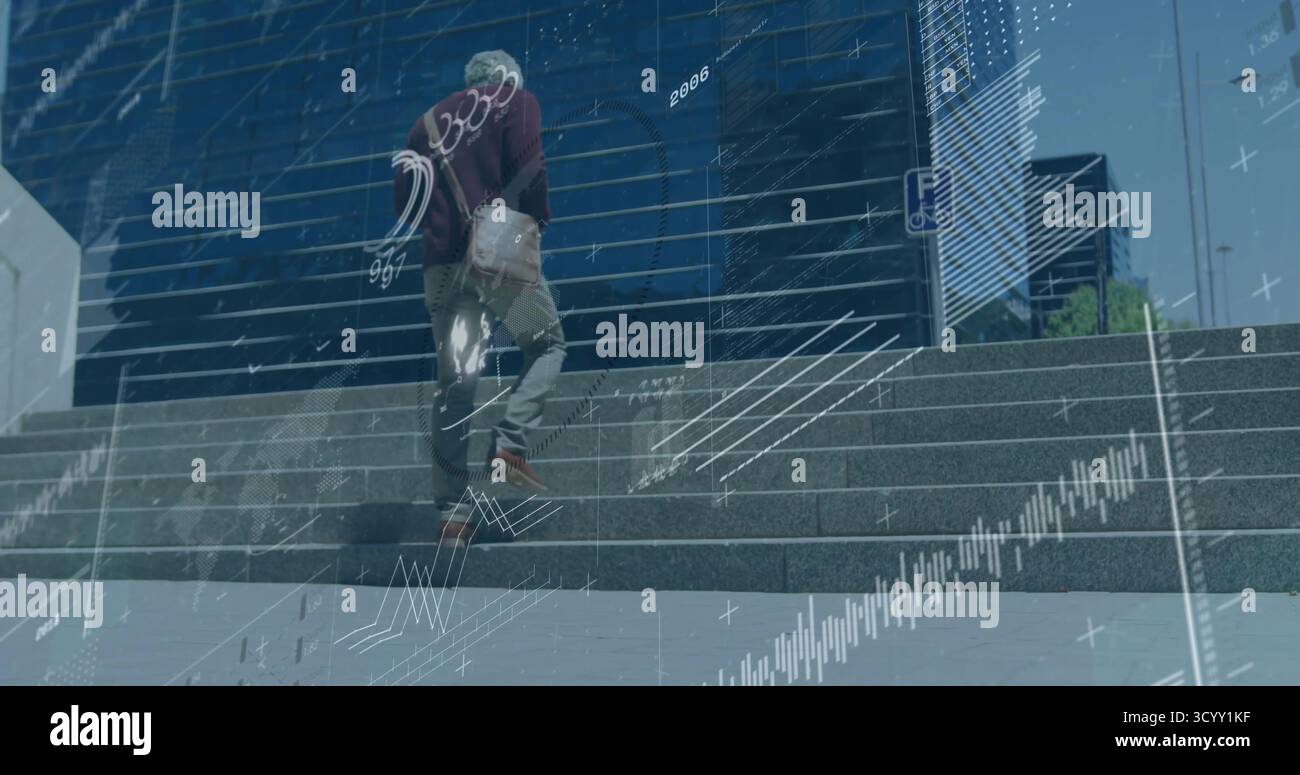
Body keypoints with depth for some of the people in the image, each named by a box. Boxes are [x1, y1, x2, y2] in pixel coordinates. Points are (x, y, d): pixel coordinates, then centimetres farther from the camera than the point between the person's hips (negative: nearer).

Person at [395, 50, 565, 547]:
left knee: (455, 383, 4)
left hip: (442, 263, 5)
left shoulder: (430, 119, 21)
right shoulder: (516, 101, 8)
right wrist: (540, 218, 5)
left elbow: (403, 197, 18)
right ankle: (509, 445, -7)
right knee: (547, 343, 15)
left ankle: (453, 512, 1)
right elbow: (528, 166, -8)